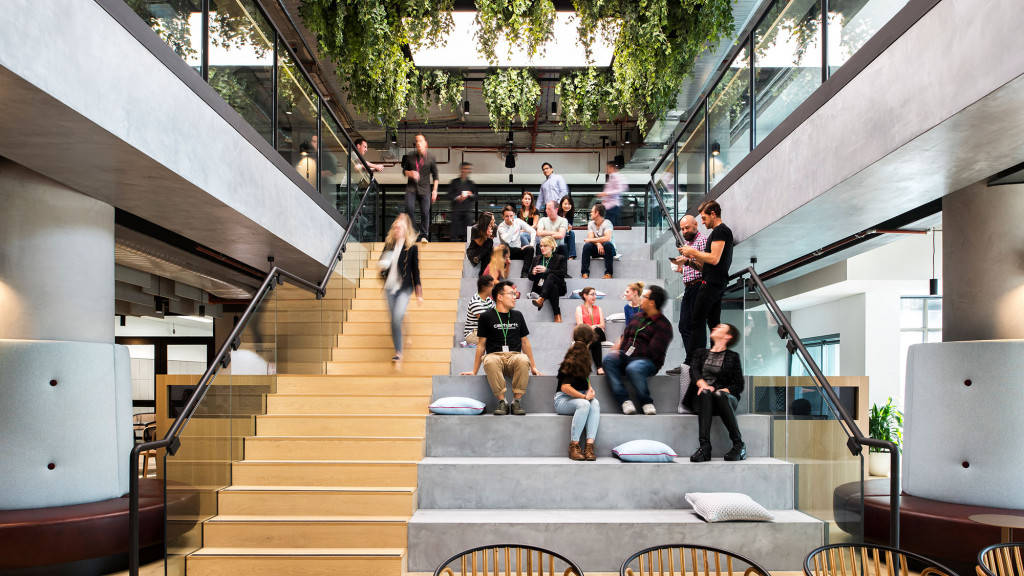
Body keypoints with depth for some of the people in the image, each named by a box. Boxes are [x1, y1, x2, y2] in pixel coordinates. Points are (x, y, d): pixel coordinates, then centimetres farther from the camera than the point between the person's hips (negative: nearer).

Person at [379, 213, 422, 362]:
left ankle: (398, 353, -6)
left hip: (405, 287, -4)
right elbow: (383, 264, 18)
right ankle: (398, 352, 18)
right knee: (394, 320, 8)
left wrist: (419, 293, -2)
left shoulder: (412, 247, -3)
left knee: (397, 317, -20)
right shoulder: (389, 244, 8)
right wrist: (383, 267, -7)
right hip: (390, 287, 5)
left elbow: (415, 270, -1)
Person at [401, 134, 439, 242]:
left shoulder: (431, 158, 3)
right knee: (409, 208, -15)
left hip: (425, 189, 0)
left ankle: (424, 236, 8)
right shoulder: (410, 156, 5)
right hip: (411, 188, 1)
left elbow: (435, 175, 8)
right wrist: (410, 173, -8)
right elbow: (404, 170, 15)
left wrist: (434, 190, 1)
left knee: (425, 213, -2)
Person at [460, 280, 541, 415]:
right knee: (490, 362, -39)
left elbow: (525, 342, 22)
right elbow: (481, 344, 10)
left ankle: (517, 401, -26)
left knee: (523, 361, -35)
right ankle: (502, 401, -29)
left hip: (514, 355, 2)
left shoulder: (517, 315, 18)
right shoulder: (486, 316, 9)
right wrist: (474, 371, 7)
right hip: (495, 355, -2)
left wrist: (533, 367, 18)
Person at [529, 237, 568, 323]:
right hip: (540, 288, 2)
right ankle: (557, 315, -46)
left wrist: (546, 270, -17)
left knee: (551, 276, -37)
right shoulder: (537, 259, 24)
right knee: (554, 287, -36)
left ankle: (541, 299, -56)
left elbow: (562, 273, -5)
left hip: (559, 287, -2)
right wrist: (533, 273, -7)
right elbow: (530, 277, 19)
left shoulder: (560, 258, 13)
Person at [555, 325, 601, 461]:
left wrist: (590, 389, 16)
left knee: (595, 403, -26)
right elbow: (565, 388, -20)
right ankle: (573, 447, -31)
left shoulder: (583, 356, 11)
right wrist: (585, 396, -18)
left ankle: (589, 446, -38)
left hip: (579, 396, 7)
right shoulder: (572, 361, -15)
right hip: (563, 400, -7)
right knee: (584, 404, -37)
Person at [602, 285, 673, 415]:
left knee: (633, 368, -40)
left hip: (648, 361, -6)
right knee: (608, 359, -24)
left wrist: (628, 352, -11)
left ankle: (646, 402, -17)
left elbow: (652, 352, -13)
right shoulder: (639, 317, 17)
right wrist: (614, 350, 1)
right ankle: (624, 400, -30)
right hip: (626, 358, 6)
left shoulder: (663, 325, -5)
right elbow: (624, 337, 21)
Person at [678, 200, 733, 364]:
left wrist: (693, 252, -10)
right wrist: (692, 259, 15)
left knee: (696, 321, -11)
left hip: (711, 283, -11)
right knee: (714, 322, 11)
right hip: (718, 283, 11)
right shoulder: (722, 231, 22)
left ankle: (690, 362, -13)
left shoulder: (720, 231, -10)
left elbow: (714, 259, -20)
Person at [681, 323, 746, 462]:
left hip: (725, 398, -1)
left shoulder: (733, 356, 17)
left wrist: (722, 391, -15)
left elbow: (739, 385, 7)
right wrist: (703, 384, -20)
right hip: (701, 399, 1)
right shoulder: (701, 353, 24)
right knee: (705, 393, -34)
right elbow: (693, 370, 3)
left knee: (719, 394, -36)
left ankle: (739, 444, -34)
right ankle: (705, 447, -47)